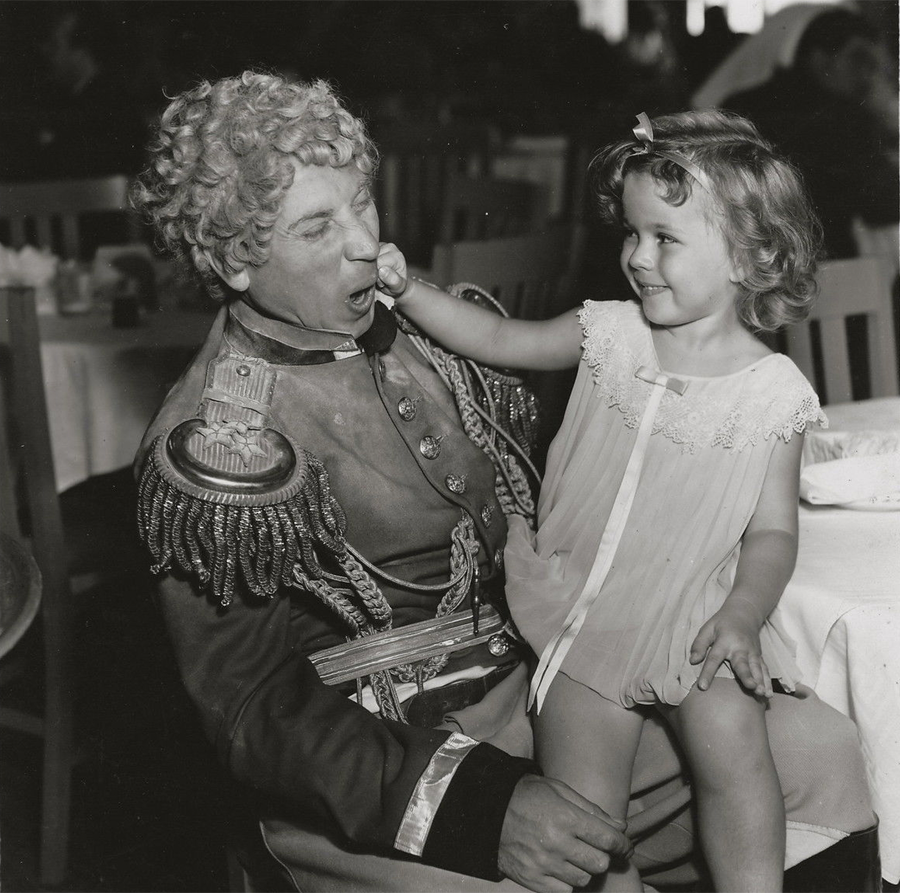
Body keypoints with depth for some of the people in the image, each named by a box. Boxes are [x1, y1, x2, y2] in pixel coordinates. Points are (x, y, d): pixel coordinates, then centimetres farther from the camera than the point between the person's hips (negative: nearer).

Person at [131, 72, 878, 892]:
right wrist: (483, 807, -29)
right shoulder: (211, 446, -16)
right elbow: (258, 712, -17)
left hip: (535, 678, 6)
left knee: (823, 750, -1)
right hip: (378, 783, -6)